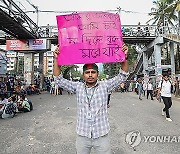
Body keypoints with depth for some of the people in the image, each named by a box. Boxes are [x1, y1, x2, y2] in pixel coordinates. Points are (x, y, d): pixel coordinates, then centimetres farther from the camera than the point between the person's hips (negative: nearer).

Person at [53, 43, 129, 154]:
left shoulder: (105, 86, -4)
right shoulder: (77, 87, -2)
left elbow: (122, 76, -9)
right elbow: (59, 80, -4)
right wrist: (56, 59, -13)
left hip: (102, 135, -1)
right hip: (82, 135, 2)